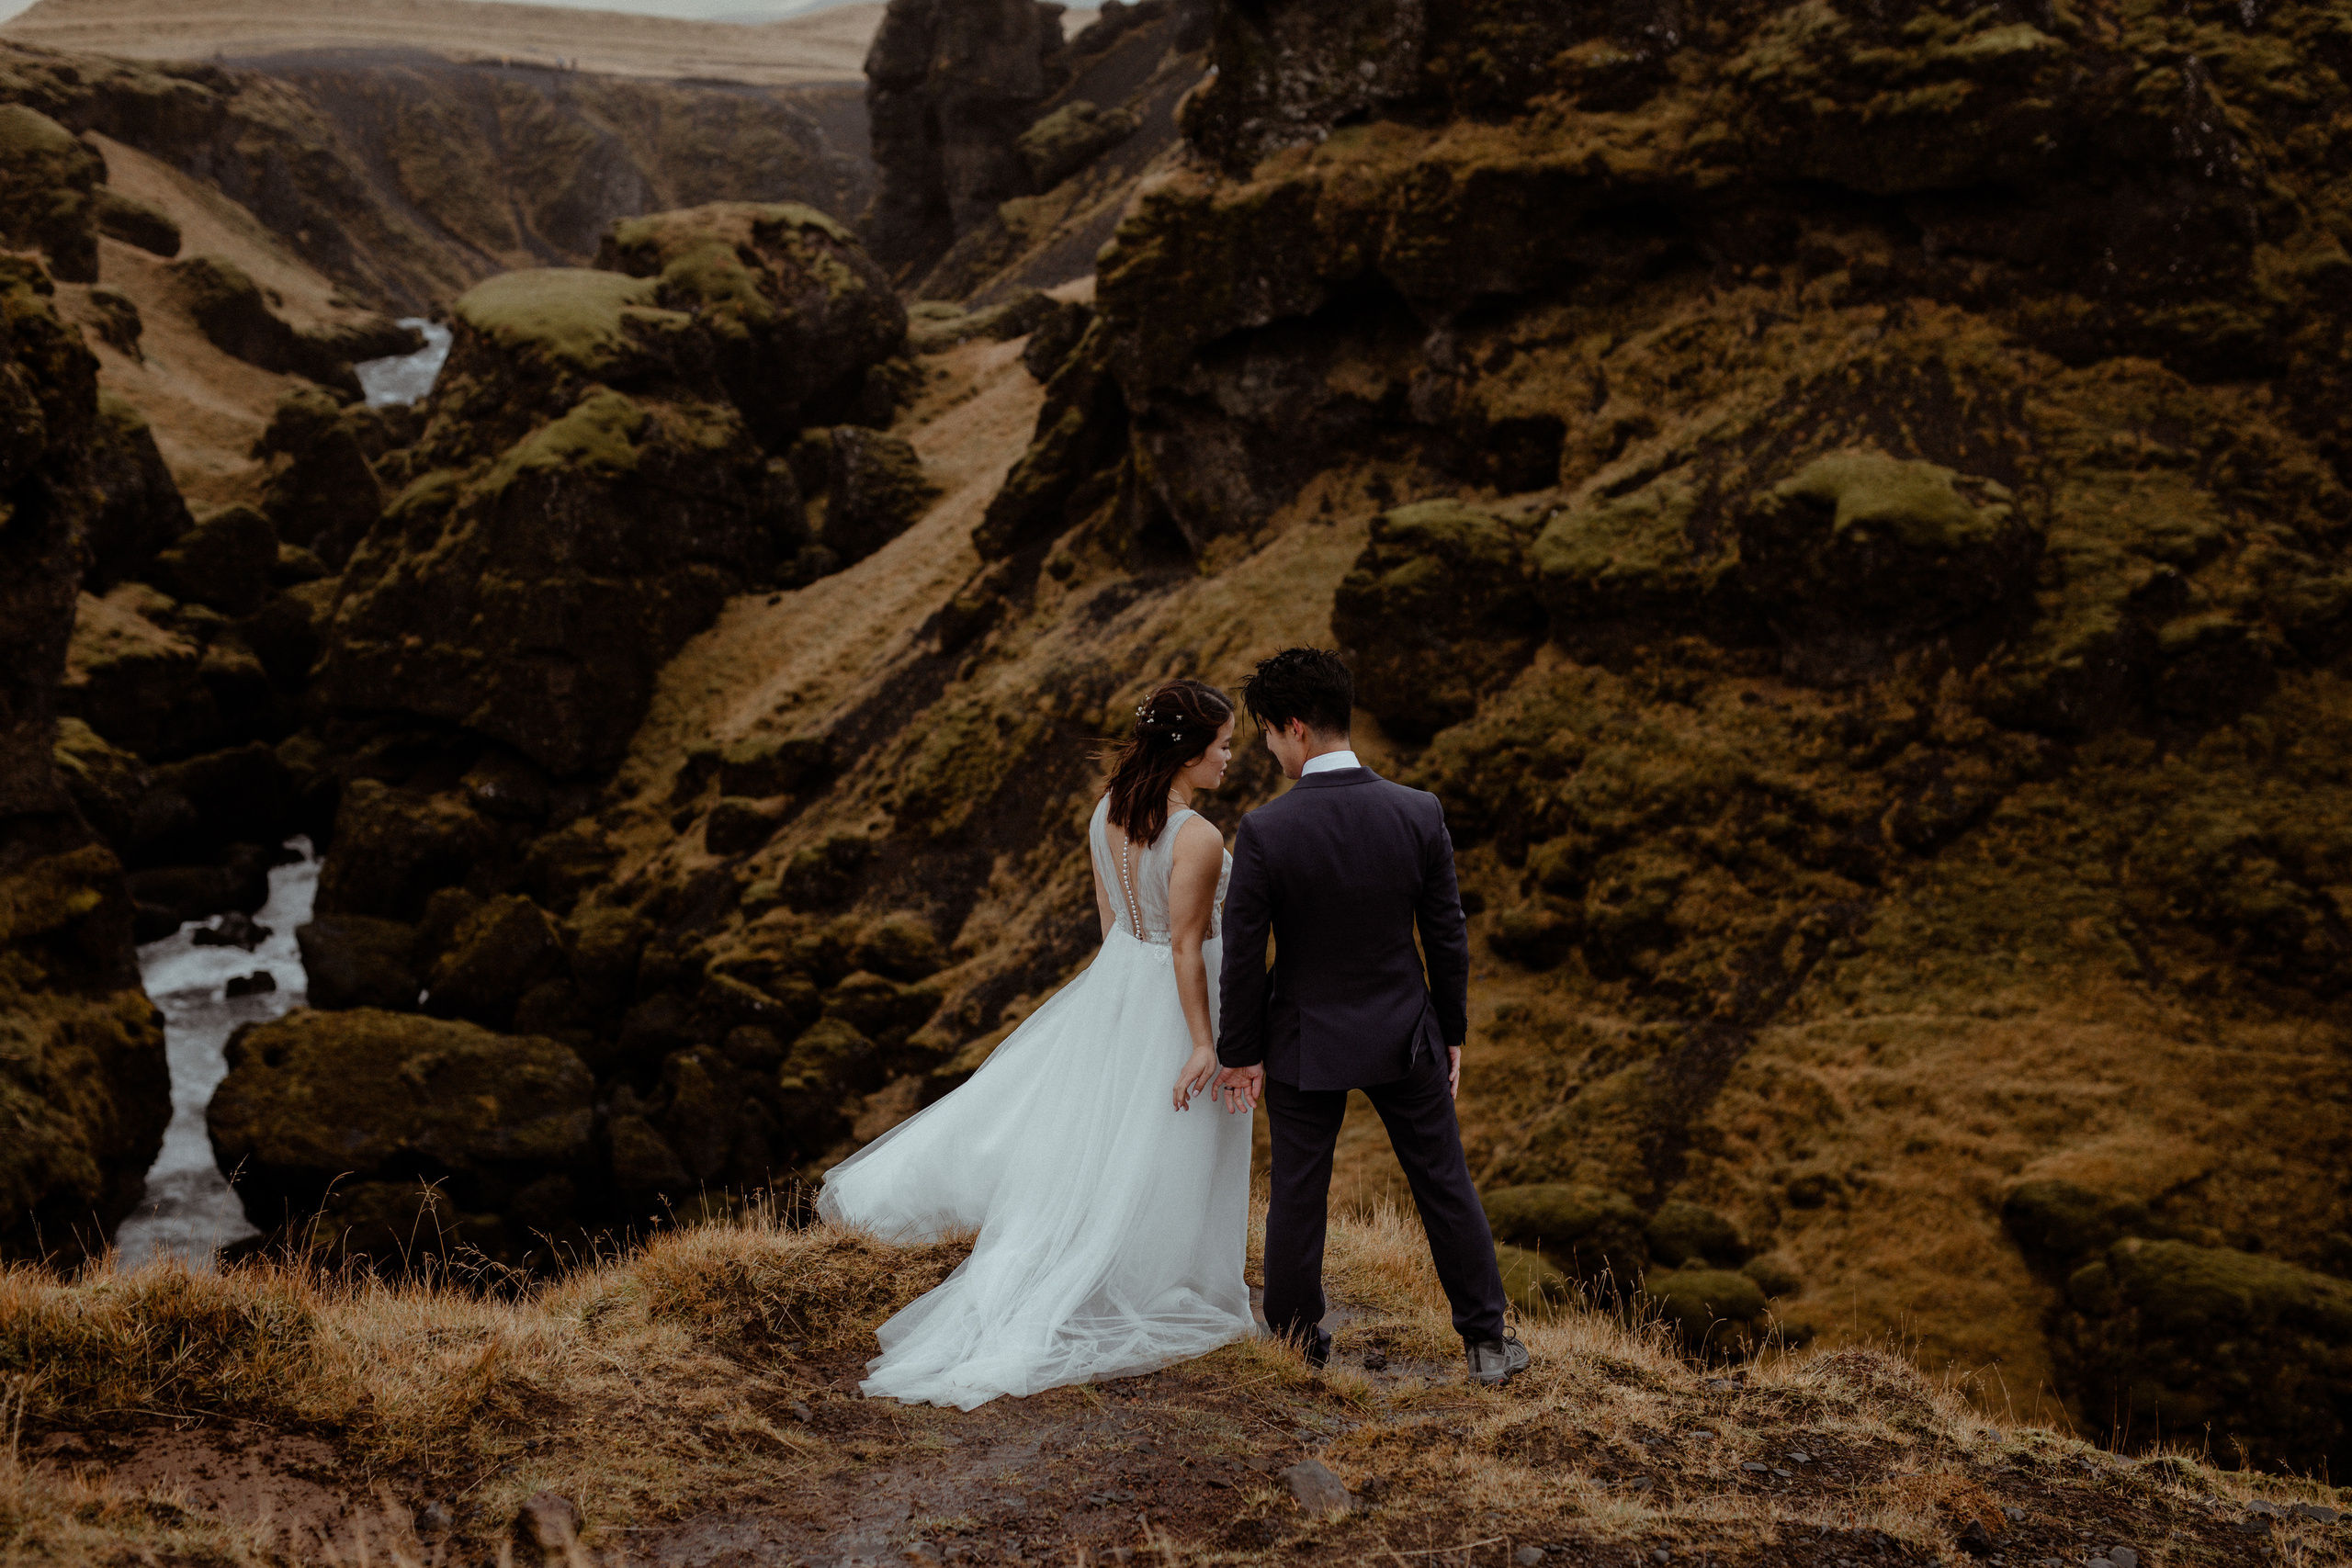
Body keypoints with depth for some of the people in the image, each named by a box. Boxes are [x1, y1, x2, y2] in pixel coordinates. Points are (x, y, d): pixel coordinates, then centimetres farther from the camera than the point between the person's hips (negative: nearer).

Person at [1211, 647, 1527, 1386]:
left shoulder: (1264, 831, -21)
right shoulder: (1419, 814, -13)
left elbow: (1243, 956, -14)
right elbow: (1447, 938, -5)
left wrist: (1240, 1053, 0)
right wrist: (1451, 1032, 9)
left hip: (1304, 1043, -2)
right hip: (1403, 1036, 2)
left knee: (1298, 1196, 14)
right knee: (1444, 1185, 15)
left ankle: (1297, 1344, 28)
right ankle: (1485, 1339, 24)